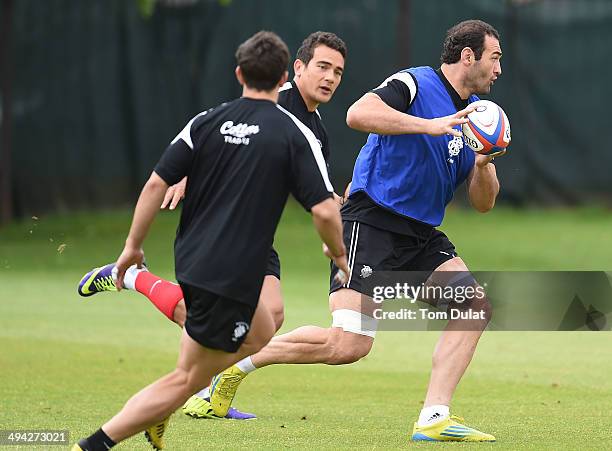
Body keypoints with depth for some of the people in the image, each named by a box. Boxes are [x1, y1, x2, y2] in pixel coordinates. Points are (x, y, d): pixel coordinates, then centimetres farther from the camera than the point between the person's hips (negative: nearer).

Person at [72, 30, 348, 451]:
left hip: (191, 260, 7)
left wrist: (133, 246, 7)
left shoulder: (206, 122, 3)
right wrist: (339, 256, 7)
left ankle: (157, 412, 19)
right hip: (234, 276, -6)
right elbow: (324, 211, -12)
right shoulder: (296, 135, -7)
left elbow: (157, 184, -2)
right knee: (188, 380, 1)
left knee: (260, 334, 29)